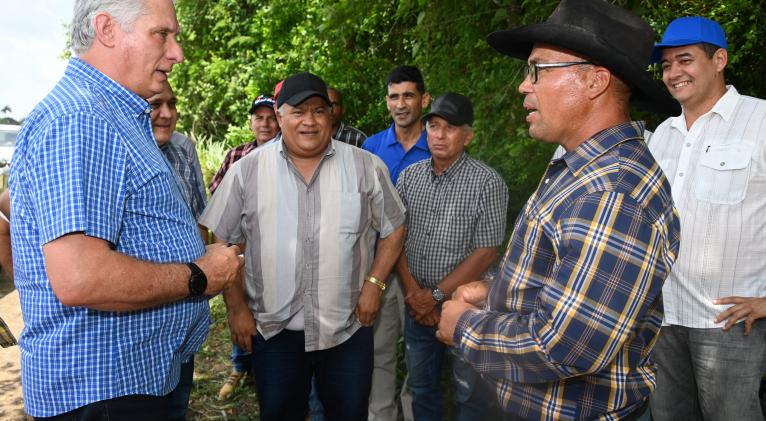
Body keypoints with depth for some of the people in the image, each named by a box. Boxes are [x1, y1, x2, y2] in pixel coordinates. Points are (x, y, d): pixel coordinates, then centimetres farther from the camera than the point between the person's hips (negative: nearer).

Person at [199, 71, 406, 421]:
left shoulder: (366, 167, -2)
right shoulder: (247, 170, -3)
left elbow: (393, 230, 7)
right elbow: (220, 242, 1)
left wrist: (373, 285, -4)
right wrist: (236, 307, -2)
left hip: (349, 328, 1)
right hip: (273, 329, 0)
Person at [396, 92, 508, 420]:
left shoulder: (487, 183, -11)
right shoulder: (409, 176, 3)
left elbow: (486, 253, -14)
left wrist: (437, 296, -14)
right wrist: (413, 290, -8)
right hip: (417, 303, 4)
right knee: (421, 387, 18)